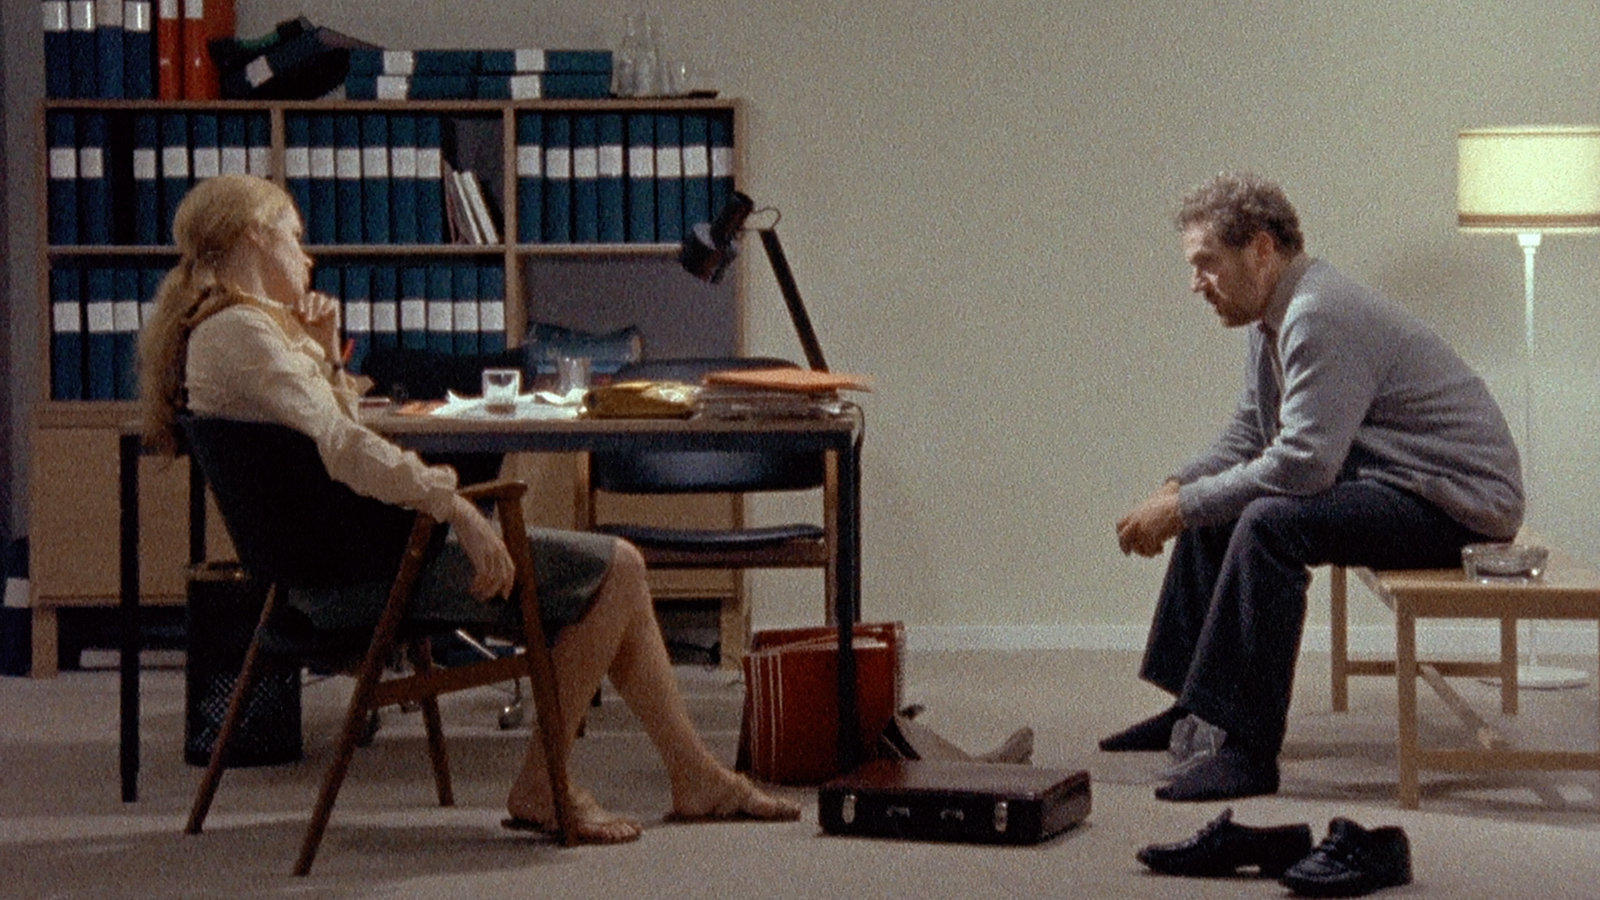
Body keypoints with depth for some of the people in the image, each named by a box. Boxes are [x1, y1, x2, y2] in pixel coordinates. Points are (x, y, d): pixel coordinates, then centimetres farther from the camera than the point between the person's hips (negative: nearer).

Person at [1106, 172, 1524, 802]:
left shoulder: (1321, 315, -23)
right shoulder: (1274, 317, 10)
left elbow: (1303, 462, -29)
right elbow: (1247, 437, 19)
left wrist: (1185, 507, -21)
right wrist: (1176, 490, 1)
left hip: (1457, 500, -11)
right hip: (1387, 483, 11)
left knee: (1268, 525, -29)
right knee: (1215, 509, 14)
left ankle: (1249, 750, -27)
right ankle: (1194, 708, 19)